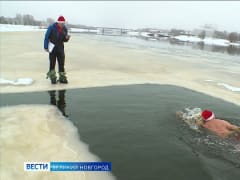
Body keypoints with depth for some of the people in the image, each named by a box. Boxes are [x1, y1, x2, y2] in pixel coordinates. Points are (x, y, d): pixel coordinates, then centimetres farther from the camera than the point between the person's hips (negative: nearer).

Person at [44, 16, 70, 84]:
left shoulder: (64, 29, 2)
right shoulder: (51, 28, -11)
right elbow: (46, 37, -5)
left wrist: (66, 38, -13)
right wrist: (46, 47, -7)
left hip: (60, 48, 3)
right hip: (52, 48, -3)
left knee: (61, 63, 3)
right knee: (52, 63, 2)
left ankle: (62, 78, 11)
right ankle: (53, 77, 14)